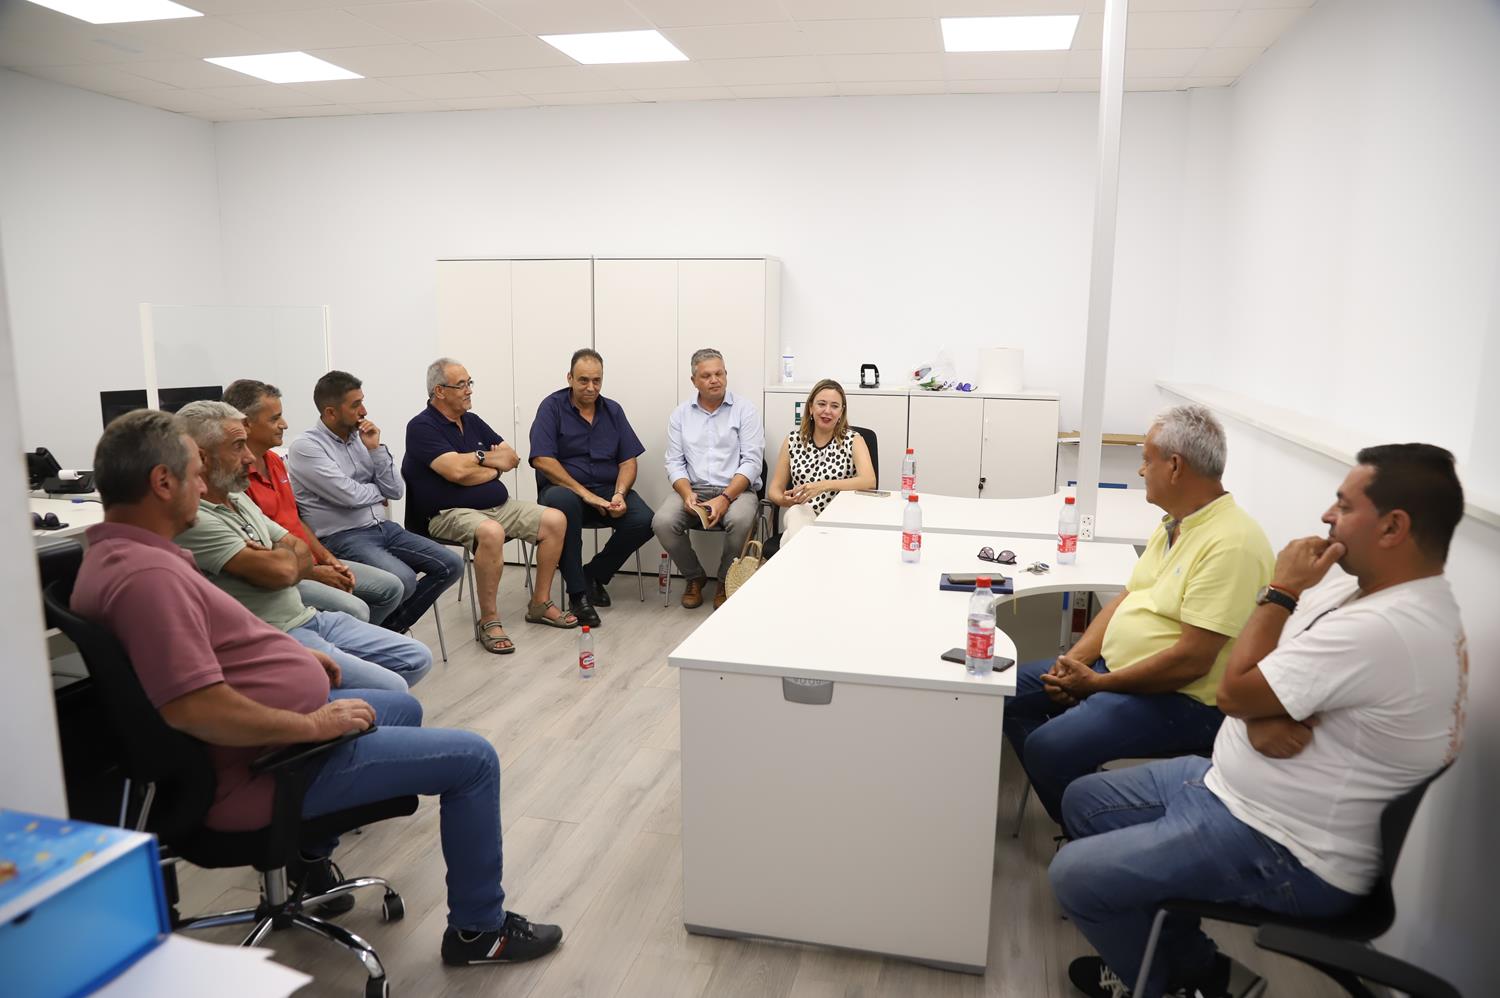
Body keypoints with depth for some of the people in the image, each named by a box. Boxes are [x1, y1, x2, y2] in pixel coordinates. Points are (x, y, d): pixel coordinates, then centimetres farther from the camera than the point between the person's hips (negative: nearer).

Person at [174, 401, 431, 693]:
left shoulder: (239, 499, 14)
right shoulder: (194, 520, -16)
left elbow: (303, 556, 13)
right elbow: (282, 570, -22)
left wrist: (274, 557, -10)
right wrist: (287, 552, 1)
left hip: (308, 617, 10)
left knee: (417, 658, 6)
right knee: (391, 690, -22)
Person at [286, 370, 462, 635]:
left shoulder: (359, 438, 12)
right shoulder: (305, 447, -8)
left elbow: (395, 491, 7)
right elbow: (349, 495, -17)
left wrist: (375, 448, -3)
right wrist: (378, 491, 4)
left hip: (384, 528, 8)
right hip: (342, 537, -7)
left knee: (451, 565, -6)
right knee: (403, 581, -32)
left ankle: (392, 627, 7)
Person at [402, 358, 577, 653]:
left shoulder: (472, 421, 16)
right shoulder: (422, 427, -8)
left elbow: (511, 458, 13)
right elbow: (456, 471, -21)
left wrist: (477, 461, -6)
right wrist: (490, 459, -3)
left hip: (498, 505, 8)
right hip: (451, 513, -8)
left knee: (555, 520, -7)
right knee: (491, 533, -39)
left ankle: (540, 604, 5)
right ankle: (488, 621, -23)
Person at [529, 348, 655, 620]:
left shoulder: (613, 410, 12)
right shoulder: (552, 407, -1)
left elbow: (628, 461, 8)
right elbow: (542, 460, -13)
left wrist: (619, 494, -14)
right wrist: (585, 494, -19)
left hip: (608, 489, 4)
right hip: (564, 488, -4)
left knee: (644, 521, -24)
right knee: (562, 501, -39)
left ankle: (594, 574, 3)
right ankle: (577, 592, -26)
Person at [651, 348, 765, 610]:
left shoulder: (745, 411, 2)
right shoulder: (681, 414, 11)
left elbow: (752, 462, -6)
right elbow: (674, 463, 7)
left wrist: (725, 498, -19)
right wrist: (687, 494, -14)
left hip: (736, 489, -2)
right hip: (694, 490, 3)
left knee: (740, 520, -35)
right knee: (662, 522, -25)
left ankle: (726, 582, -6)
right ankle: (694, 577, 3)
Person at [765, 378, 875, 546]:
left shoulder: (853, 441, 4)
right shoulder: (793, 440, 11)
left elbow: (869, 481, -15)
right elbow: (774, 489, 10)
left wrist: (824, 485, -28)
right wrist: (783, 499, -15)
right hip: (799, 516, 2)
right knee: (797, 513, -35)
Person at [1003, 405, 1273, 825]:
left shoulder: (1232, 542, -22)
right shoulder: (1172, 524, 10)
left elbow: (1192, 660, -26)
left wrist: (1097, 683, -17)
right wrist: (1076, 658, -1)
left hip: (1180, 699, -10)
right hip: (1114, 666, 10)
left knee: (1048, 747, -26)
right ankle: (1071, 815, 16)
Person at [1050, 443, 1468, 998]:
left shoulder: (1384, 630, -30)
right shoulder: (1359, 586, 2)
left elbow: (1235, 692, -22)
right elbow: (1259, 681, 5)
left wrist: (1281, 590, -14)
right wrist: (1262, 717, -18)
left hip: (1282, 855, -10)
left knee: (1074, 875, -12)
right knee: (1082, 802, 15)